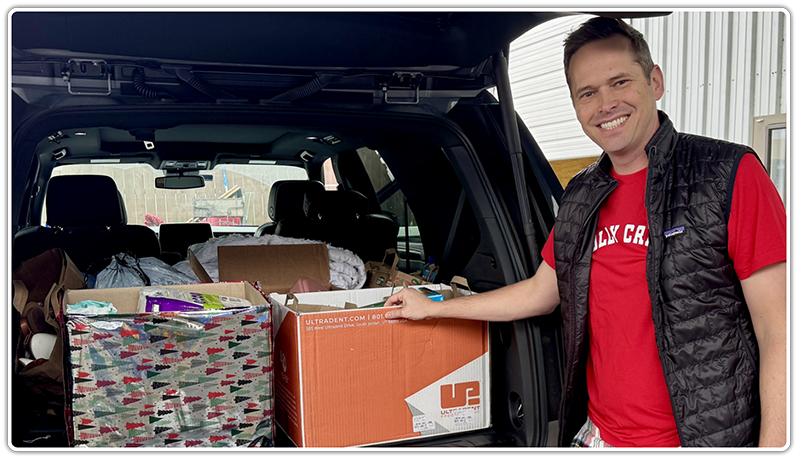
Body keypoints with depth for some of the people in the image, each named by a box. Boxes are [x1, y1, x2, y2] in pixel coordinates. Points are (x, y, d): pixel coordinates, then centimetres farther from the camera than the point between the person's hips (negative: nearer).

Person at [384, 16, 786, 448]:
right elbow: (540, 293, 18)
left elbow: (778, 331, -12)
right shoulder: (580, 198, 7)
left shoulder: (730, 175, -10)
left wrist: (772, 443, -18)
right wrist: (432, 307, 21)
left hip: (708, 436, -5)